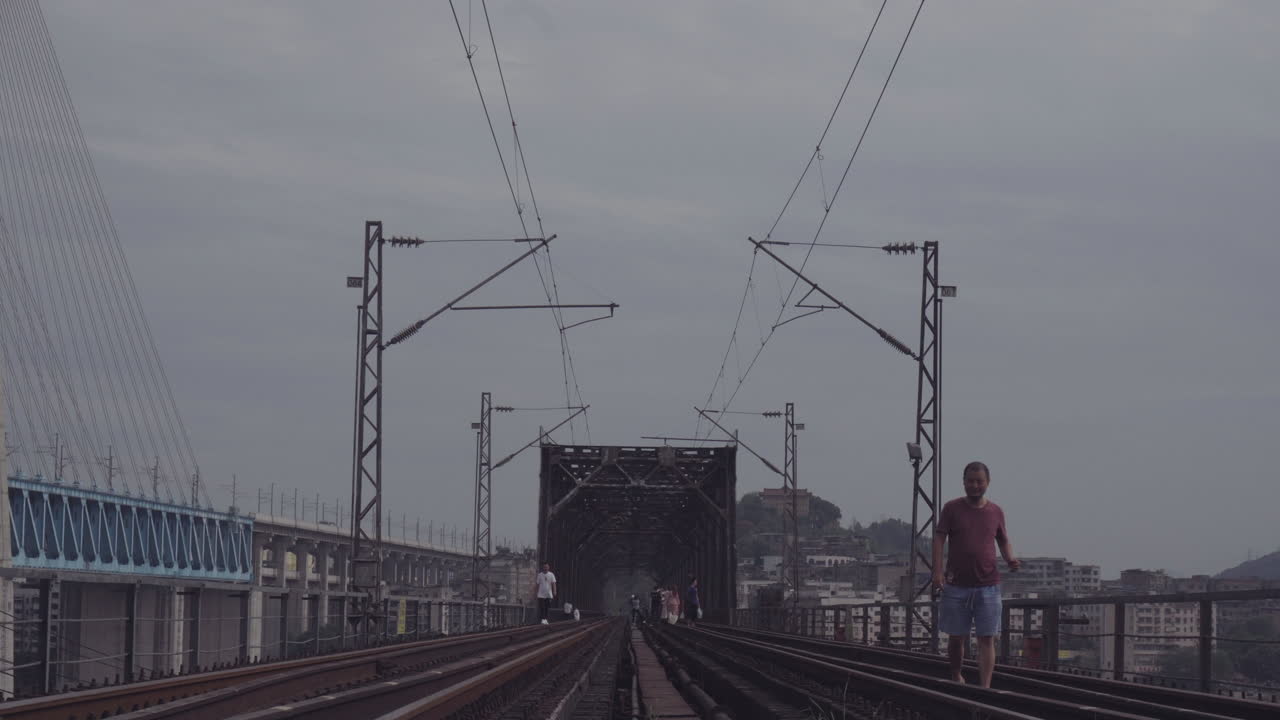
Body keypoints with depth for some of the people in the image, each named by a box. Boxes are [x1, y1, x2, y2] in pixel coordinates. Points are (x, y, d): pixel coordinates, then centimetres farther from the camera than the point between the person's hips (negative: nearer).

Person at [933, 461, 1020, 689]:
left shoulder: (995, 512, 9)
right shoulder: (952, 508, 2)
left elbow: (1004, 542, 17)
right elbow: (939, 539, -1)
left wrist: (1010, 560, -5)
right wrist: (937, 571, -13)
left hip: (988, 586, 1)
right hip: (957, 585, -1)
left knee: (987, 639, -5)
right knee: (956, 637, 7)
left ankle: (985, 688, -8)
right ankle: (956, 678, 29)